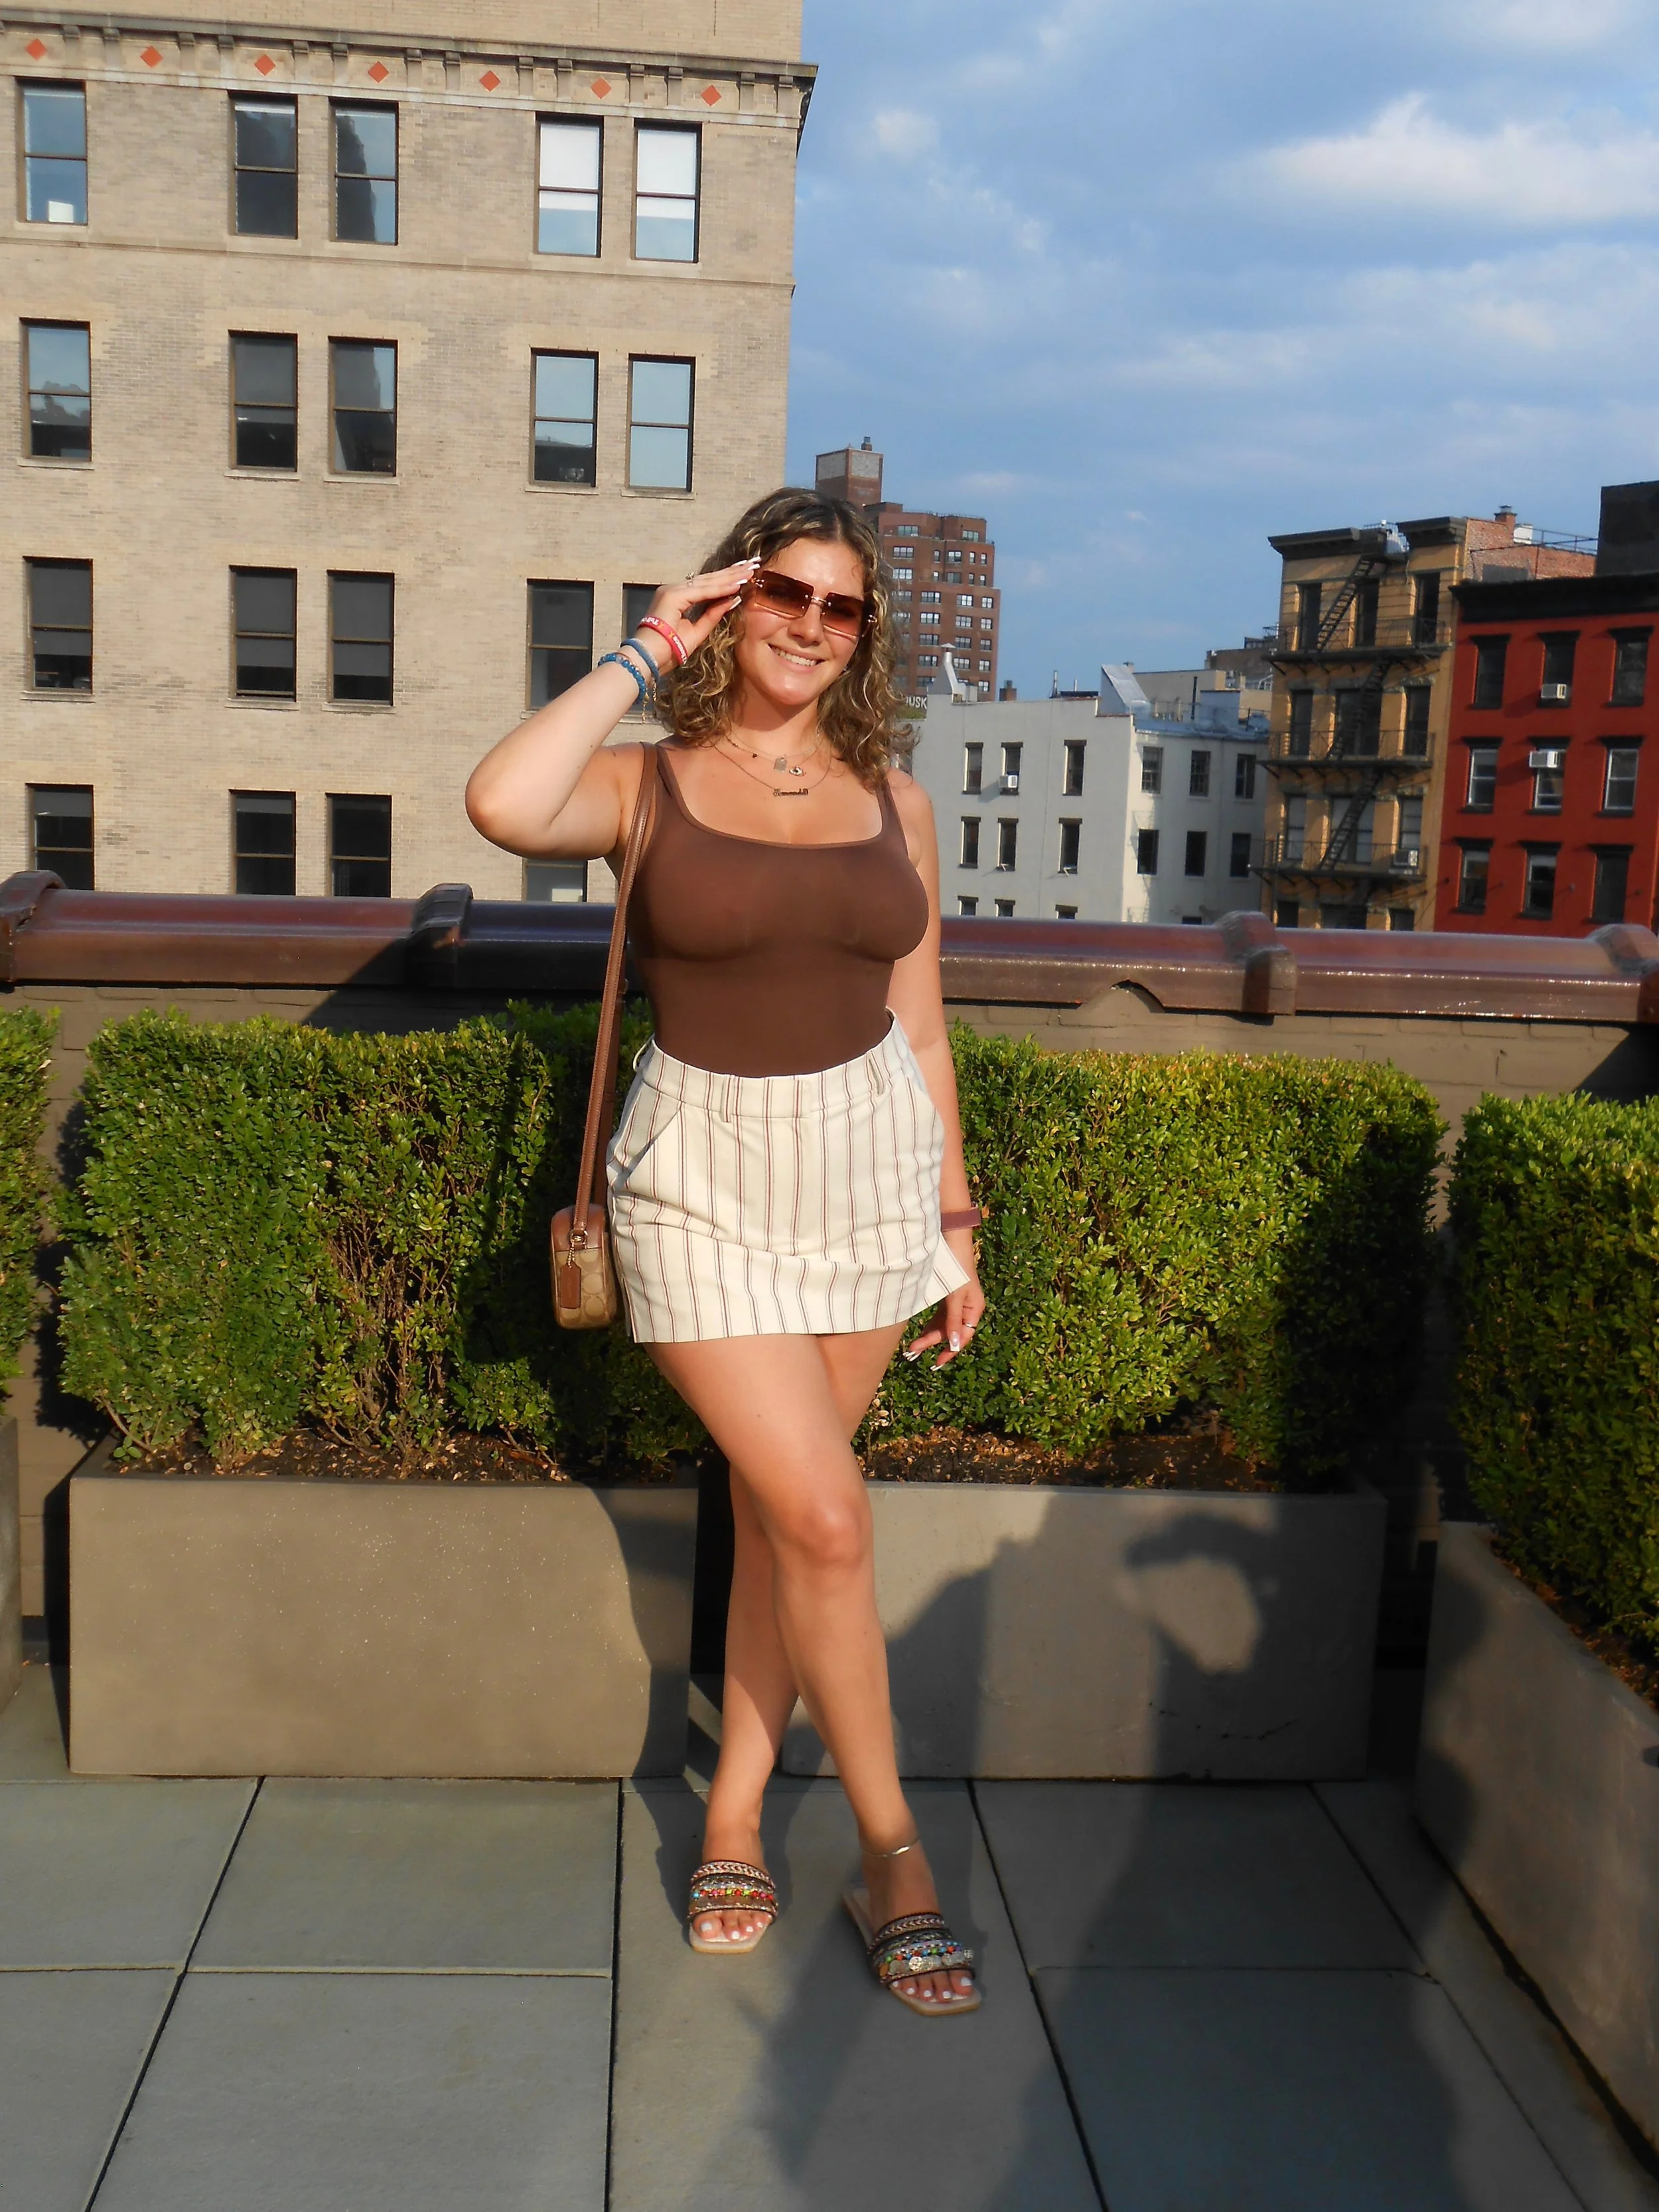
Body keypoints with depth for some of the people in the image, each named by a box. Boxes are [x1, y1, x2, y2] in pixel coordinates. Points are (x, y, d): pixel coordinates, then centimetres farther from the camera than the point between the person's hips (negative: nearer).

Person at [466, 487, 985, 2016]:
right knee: (826, 1518, -8)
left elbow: (919, 1029, 11)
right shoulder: (649, 783, -3)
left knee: (782, 1511, 11)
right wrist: (644, 655, -15)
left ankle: (736, 1811, 30)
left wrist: (955, 1224, 11)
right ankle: (893, 1850, 11)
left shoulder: (892, 802, 6)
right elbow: (505, 806, -27)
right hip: (707, 1179, -3)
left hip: (869, 1169, 4)